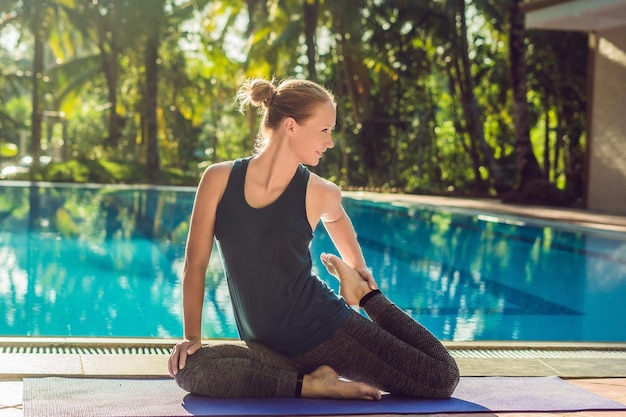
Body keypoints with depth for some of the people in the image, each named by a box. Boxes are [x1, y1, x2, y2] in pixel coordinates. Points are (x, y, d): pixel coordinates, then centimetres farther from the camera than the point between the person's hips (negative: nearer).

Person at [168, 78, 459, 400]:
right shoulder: (219, 179, -10)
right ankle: (309, 383, -16)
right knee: (189, 369, -28)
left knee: (444, 379, -1)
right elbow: (196, 263, -2)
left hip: (325, 329, 0)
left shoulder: (319, 193, -9)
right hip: (269, 346, 0)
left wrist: (359, 270, 29)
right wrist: (191, 337, -3)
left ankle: (360, 291, 14)